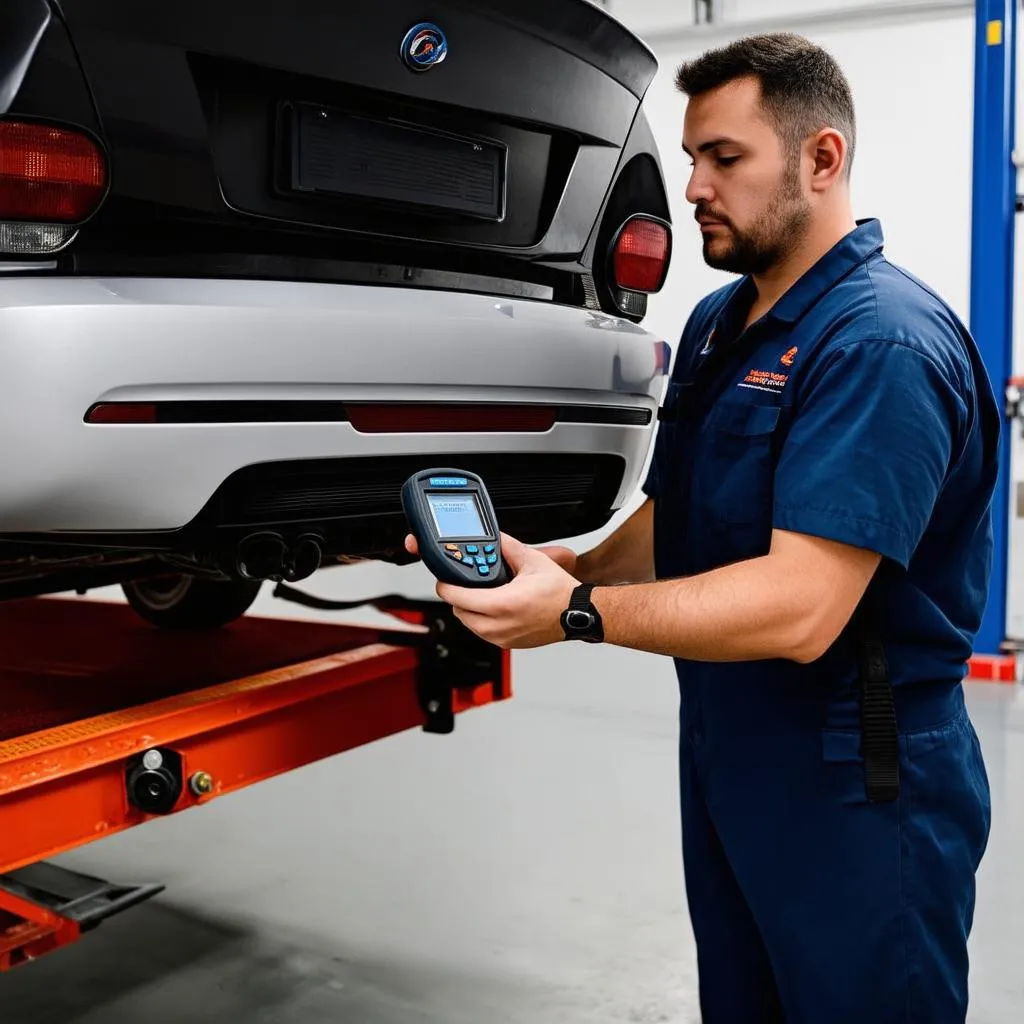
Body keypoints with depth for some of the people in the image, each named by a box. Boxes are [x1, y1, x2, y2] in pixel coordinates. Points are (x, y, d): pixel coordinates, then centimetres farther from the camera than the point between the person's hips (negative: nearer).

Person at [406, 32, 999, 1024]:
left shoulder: (883, 343, -22)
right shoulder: (715, 322, 8)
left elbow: (799, 609, -29)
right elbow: (671, 516, 12)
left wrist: (581, 612, -27)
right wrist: (575, 566, -7)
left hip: (855, 796, -8)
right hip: (722, 761, 9)